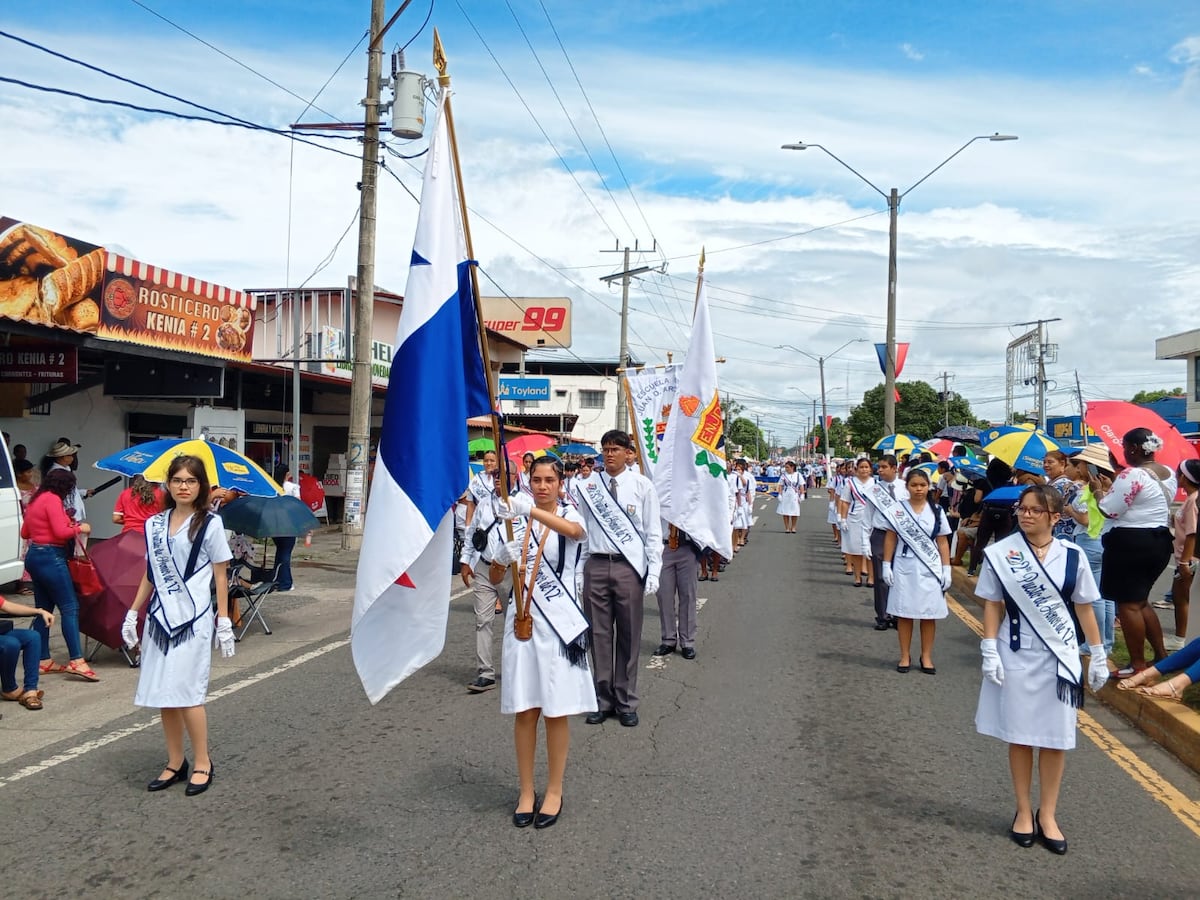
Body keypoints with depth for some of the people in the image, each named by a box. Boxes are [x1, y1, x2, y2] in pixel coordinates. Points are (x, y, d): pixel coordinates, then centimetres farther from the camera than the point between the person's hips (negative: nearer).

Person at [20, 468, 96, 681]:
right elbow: (61, 532, -20)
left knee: (43, 609, 12)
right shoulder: (53, 500, -12)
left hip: (34, 556, 10)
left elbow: (25, 532, 22)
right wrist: (79, 528, -3)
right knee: (69, 607, -10)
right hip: (51, 557, -10)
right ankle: (77, 661, -14)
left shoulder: (36, 500, 16)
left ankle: (43, 661, 15)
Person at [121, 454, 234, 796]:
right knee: (163, 695, 7)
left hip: (193, 618, -5)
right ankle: (175, 763, 21)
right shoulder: (154, 524, 10)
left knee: (186, 693, -7)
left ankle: (202, 764, 8)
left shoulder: (209, 524, -3)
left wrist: (224, 622, -5)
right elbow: (150, 575, 16)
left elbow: (220, 576, -2)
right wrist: (132, 615, 13)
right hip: (159, 617, 5)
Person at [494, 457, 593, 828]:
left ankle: (554, 792, 19)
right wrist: (503, 559, -17)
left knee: (556, 711, 5)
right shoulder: (516, 521, 6)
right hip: (523, 619, 3)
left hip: (559, 620, -2)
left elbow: (575, 531, -29)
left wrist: (531, 509, -41)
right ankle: (526, 792, 20)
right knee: (524, 710, 6)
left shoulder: (569, 514, -1)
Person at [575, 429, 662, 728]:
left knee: (629, 636, 7)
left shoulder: (641, 485, -1)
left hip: (629, 567, -1)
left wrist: (653, 573, -6)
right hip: (596, 566, 2)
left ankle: (626, 702, 19)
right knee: (599, 635, 9)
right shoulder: (588, 485, 4)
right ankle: (603, 700, 22)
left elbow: (653, 533, 0)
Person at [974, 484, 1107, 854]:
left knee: (1056, 737, 7)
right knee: (1020, 735, 8)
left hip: (1059, 657, 1)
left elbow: (1084, 608, 5)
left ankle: (1047, 814, 22)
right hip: (1018, 656, -1)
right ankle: (1024, 811, 24)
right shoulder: (1001, 553, -7)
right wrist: (990, 652, -8)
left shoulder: (1071, 556, -3)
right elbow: (993, 605, -3)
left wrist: (1098, 655, 7)